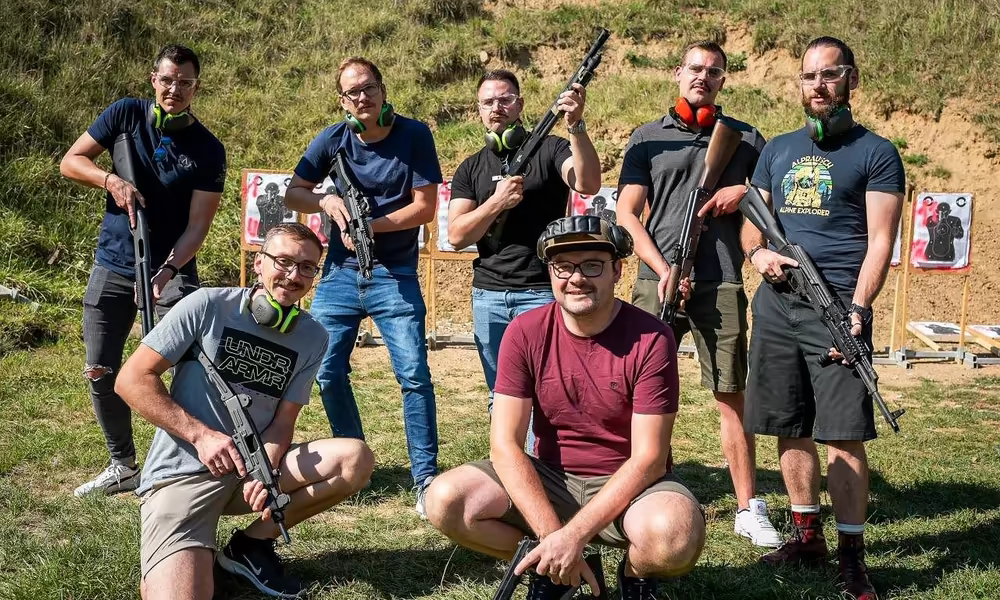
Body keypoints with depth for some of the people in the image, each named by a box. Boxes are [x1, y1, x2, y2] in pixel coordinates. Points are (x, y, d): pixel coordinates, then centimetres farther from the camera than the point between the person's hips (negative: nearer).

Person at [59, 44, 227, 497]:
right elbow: (70, 162, 2)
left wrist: (169, 268, -27)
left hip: (174, 269, -3)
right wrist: (111, 180, -17)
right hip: (113, 265, 3)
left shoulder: (209, 150, -7)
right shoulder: (125, 115, -1)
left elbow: (197, 224, -11)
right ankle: (123, 466, 21)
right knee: (100, 373, 4)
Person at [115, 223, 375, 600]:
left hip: (252, 468, 5)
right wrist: (201, 434, -20)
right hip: (181, 472, -5)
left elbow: (282, 423, 0)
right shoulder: (207, 306, -10)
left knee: (356, 459, -16)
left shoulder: (312, 338, 2)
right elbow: (132, 380, -10)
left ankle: (252, 543, -2)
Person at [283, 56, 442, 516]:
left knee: (414, 374, -12)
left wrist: (370, 226, -18)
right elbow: (293, 193, 8)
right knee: (327, 373, 3)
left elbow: (425, 207, -9)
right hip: (339, 272, 4)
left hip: (395, 274, -3)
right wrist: (326, 201, -13)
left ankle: (426, 478, -3)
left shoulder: (414, 136, -6)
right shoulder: (332, 140, 1)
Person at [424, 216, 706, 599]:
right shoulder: (525, 333, -8)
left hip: (630, 482, -2)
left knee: (675, 537, -36)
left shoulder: (651, 339, -16)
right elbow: (505, 445, -12)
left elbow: (648, 458, -17)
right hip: (550, 479, 3)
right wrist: (552, 538, -24)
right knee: (445, 501, -21)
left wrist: (574, 535, -26)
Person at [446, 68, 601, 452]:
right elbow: (456, 236, 2)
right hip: (488, 295, 4)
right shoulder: (471, 169, 12)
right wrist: (497, 202, -14)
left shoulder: (550, 150, 1)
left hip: (542, 291, -4)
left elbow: (588, 185, -19)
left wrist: (575, 125, -32)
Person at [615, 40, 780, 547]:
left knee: (731, 397, 2)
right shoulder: (647, 138, 10)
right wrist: (664, 270, -9)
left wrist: (745, 192, -4)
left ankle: (748, 509, 9)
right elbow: (626, 214, 3)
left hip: (720, 286, 0)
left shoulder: (744, 138, 13)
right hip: (657, 280, 0)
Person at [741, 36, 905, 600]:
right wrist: (757, 251, -4)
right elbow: (753, 218, 19)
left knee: (844, 435, -5)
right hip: (776, 304, 5)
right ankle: (807, 535, 23)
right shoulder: (778, 149, 16)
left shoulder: (876, 153, 1)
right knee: (792, 428, 10)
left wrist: (857, 310, -17)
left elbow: (880, 241, -6)